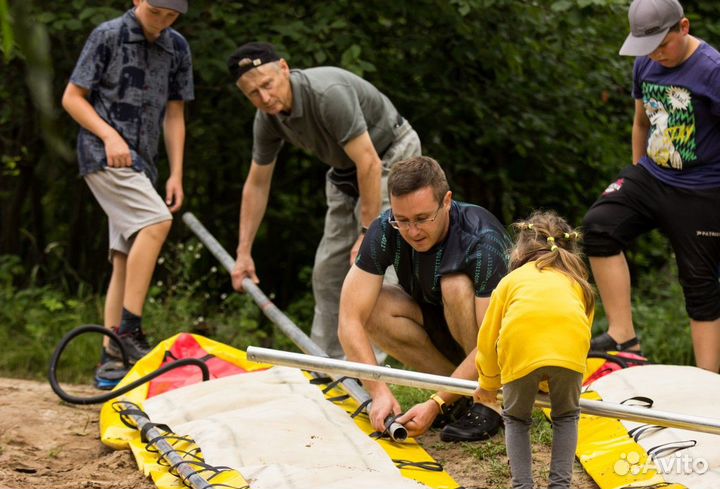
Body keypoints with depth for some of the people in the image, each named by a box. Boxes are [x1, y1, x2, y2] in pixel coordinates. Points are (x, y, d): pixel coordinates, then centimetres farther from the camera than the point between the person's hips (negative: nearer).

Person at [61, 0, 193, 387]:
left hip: (140, 163, 6)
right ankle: (129, 330, -24)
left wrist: (176, 174, 8)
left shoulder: (177, 48, 11)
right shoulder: (108, 36, -4)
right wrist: (109, 135, -16)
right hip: (103, 154, -6)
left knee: (126, 260, 3)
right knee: (156, 221, -25)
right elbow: (72, 98, -2)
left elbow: (174, 115, 15)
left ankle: (111, 359, 6)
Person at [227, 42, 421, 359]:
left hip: (390, 156, -8)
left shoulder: (329, 94, -34)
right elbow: (257, 184, 2)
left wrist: (367, 233, -29)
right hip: (346, 169, 8)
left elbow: (369, 163, -32)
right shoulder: (267, 120, -10)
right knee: (328, 270, 6)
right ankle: (327, 361, 15)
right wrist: (243, 252, 1)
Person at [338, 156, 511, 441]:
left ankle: (490, 403, -19)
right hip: (440, 329, 5)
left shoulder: (483, 241, -32)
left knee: (455, 284, -33)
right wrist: (379, 392, -35)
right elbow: (350, 320, -24)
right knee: (372, 305, -20)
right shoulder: (385, 232, -20)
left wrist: (436, 404, -40)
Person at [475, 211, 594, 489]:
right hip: (569, 347, 1)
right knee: (566, 416, 26)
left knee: (516, 419, 22)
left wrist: (489, 385, 48)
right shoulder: (577, 281, 36)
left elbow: (488, 337, 32)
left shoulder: (511, 280, 32)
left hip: (520, 347, -1)